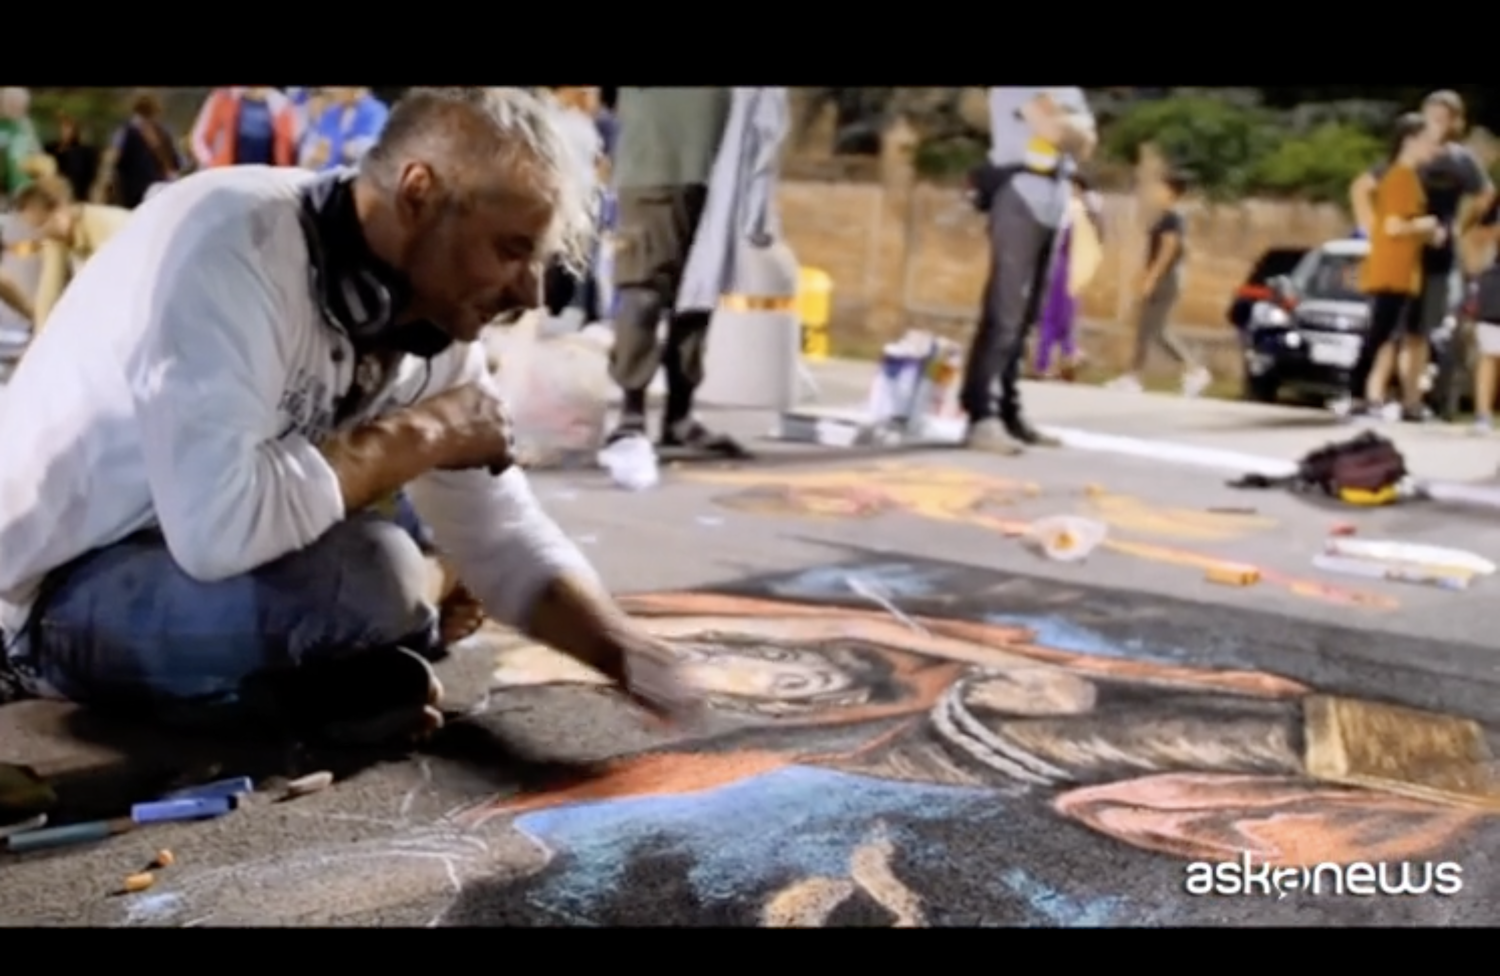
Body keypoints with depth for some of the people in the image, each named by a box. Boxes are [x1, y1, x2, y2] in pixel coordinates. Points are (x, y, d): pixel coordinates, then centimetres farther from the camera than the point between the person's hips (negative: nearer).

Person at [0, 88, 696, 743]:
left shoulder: (439, 313, -5)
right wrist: (417, 436, -27)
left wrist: (626, 651, -16)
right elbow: (217, 527, -40)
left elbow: (503, 538, 1)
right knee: (365, 574, -29)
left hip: (192, 550, 8)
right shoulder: (236, 243, -28)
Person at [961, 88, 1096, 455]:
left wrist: (1067, 123, -2)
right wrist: (1072, 123, 4)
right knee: (1003, 315, -13)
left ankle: (1007, 414, 8)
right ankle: (981, 418, -16)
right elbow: (1053, 131, -15)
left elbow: (1085, 144, 16)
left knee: (1023, 319, 6)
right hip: (1021, 199, -8)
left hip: (1053, 204, 8)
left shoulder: (1070, 93, 21)